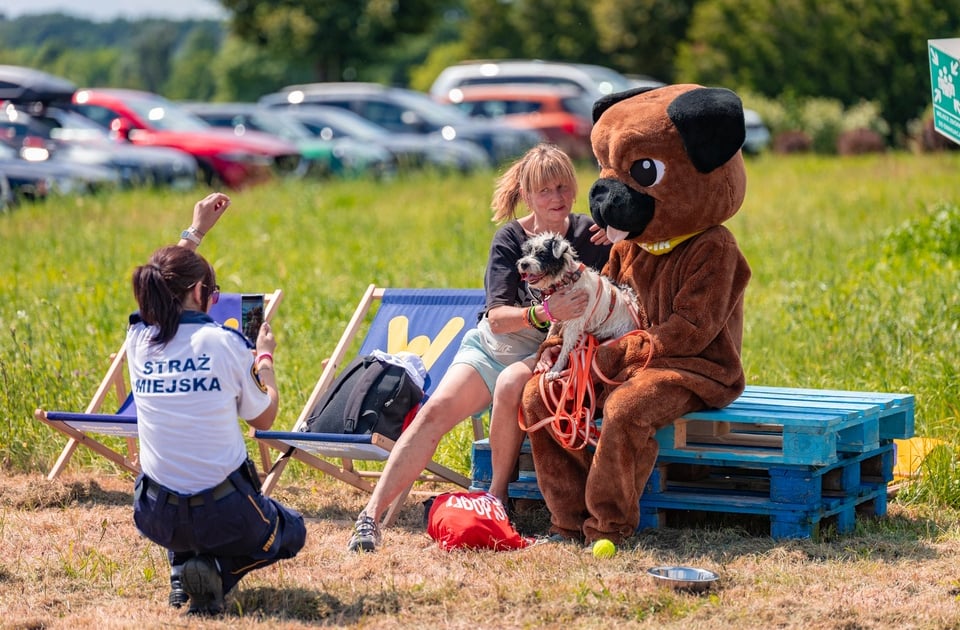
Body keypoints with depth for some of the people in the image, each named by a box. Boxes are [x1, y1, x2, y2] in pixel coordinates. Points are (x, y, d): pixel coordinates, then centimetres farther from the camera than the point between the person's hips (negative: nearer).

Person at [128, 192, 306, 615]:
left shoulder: (138, 341, -2)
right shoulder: (224, 343, -14)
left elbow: (160, 284, 21)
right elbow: (264, 418, 0)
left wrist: (195, 232, 32)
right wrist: (265, 358, 16)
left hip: (155, 516, 4)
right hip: (222, 513, -4)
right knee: (291, 532, 27)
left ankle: (181, 565, 13)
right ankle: (218, 569, -2)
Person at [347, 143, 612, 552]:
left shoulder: (590, 234, -4)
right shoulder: (510, 238, -3)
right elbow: (497, 318, -13)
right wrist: (544, 313, -32)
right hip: (492, 344, 2)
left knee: (511, 384, -36)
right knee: (436, 409, -20)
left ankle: (498, 494, -18)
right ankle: (372, 515, -22)